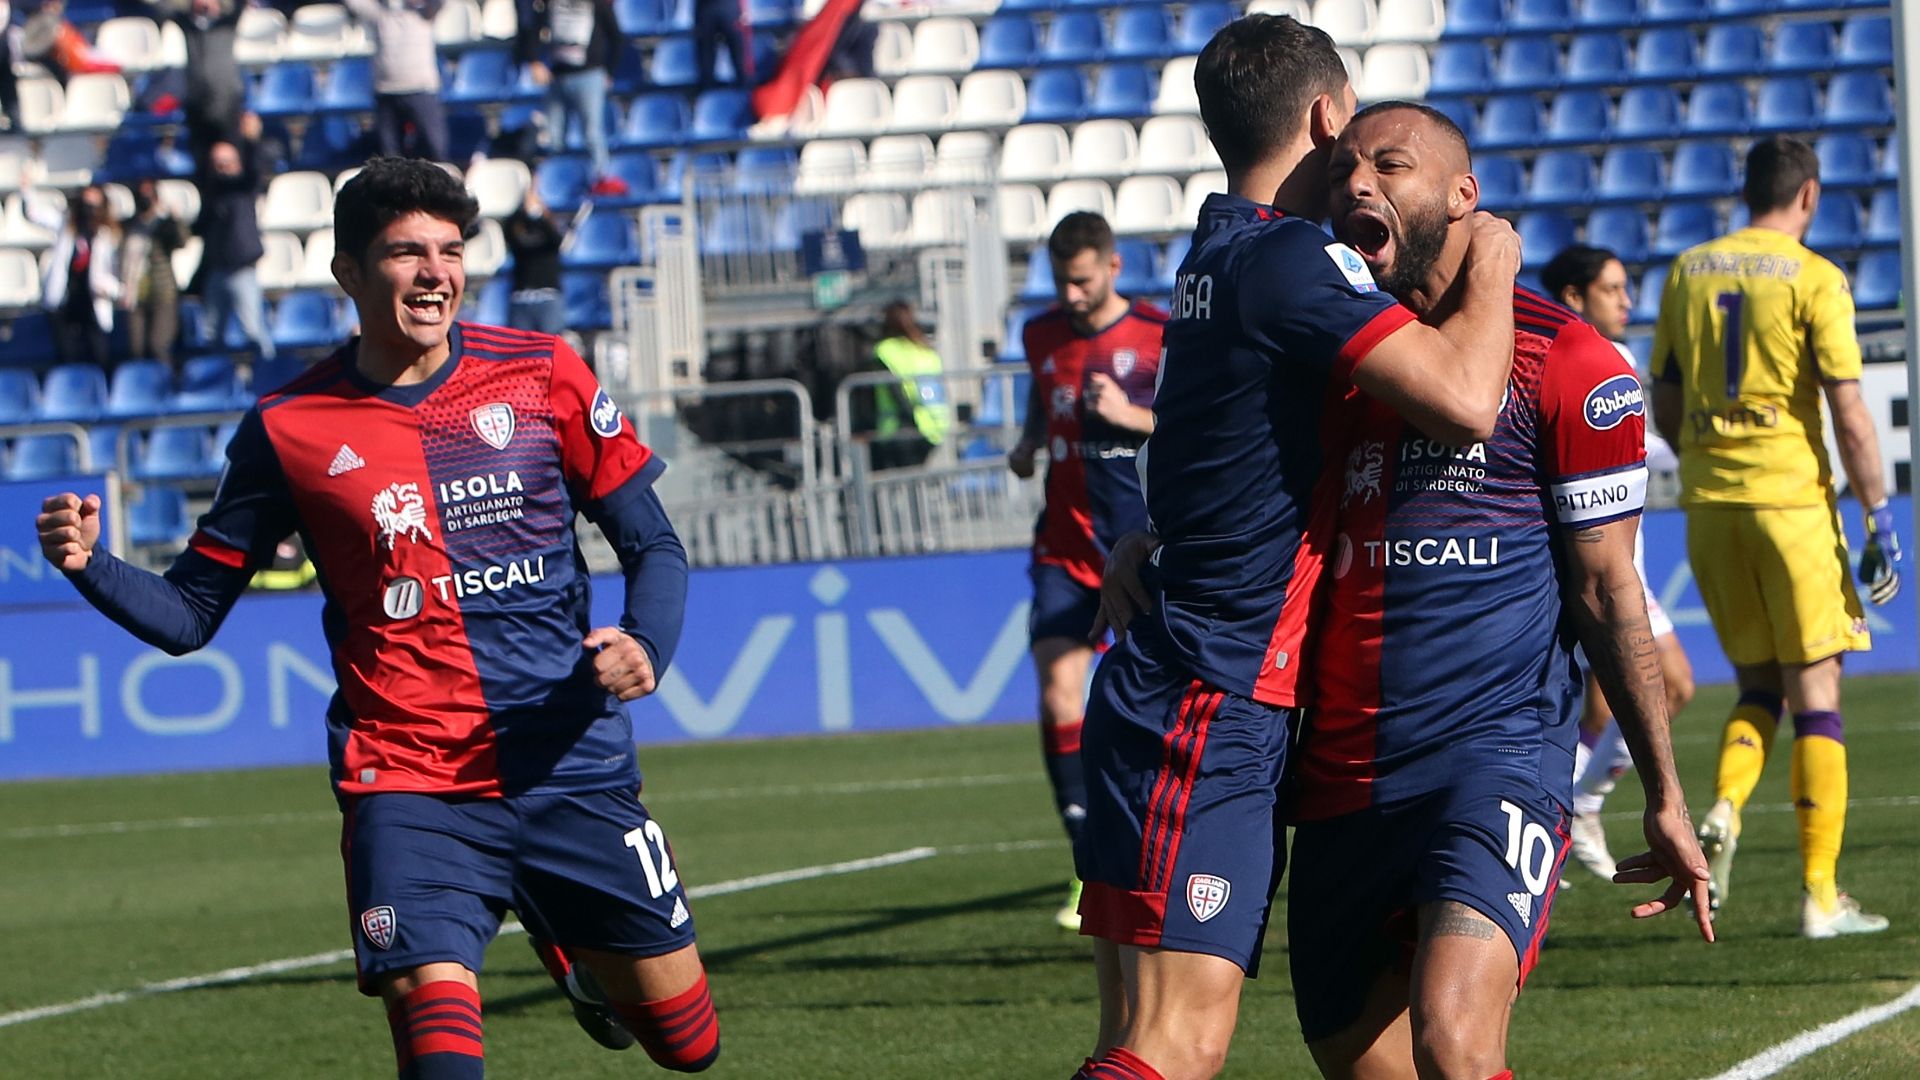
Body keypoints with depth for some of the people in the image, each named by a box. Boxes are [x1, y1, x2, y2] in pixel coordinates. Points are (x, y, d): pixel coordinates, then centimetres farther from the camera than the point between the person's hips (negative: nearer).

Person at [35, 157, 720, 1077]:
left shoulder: (544, 376, 1)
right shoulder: (286, 430, 0)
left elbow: (653, 545, 7)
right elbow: (189, 612, 6)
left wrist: (645, 647, -14)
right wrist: (90, 565, -13)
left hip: (573, 774, 2)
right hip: (408, 787, -2)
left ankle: (576, 946, 44)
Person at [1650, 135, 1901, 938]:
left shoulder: (1687, 273, 8)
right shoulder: (1813, 279, -6)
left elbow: (1664, 408, 13)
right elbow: (1850, 416, -11)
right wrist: (1879, 519, -5)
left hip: (1709, 504, 4)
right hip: (1792, 498, -4)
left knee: (1758, 685, 17)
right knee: (1816, 697, 2)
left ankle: (1722, 814, -10)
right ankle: (1820, 895, 0)